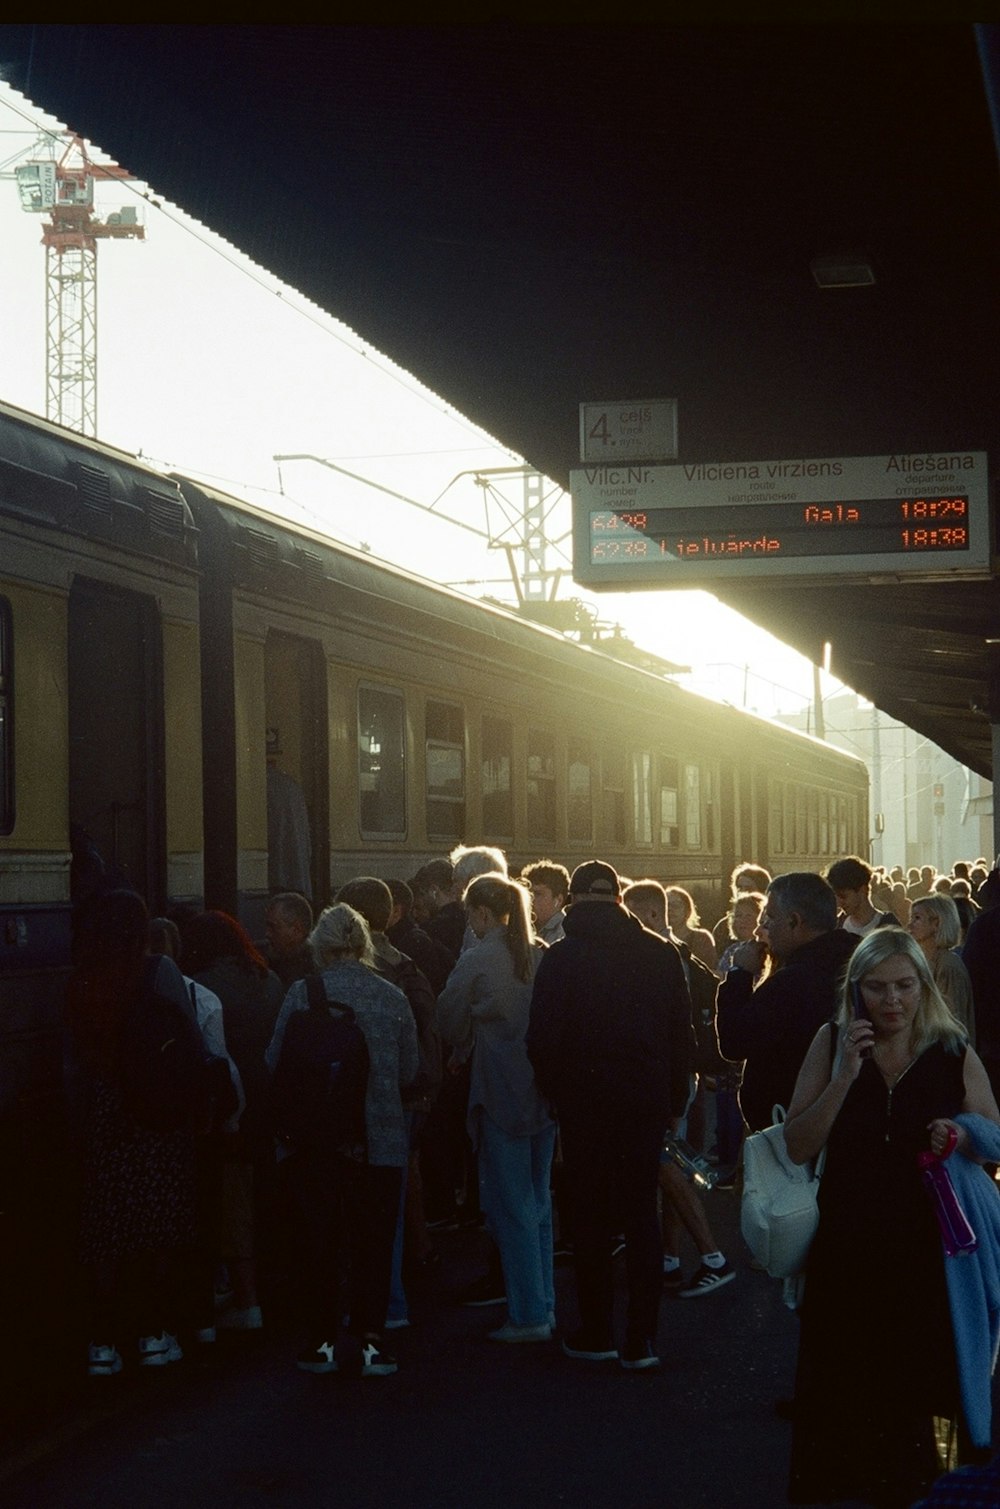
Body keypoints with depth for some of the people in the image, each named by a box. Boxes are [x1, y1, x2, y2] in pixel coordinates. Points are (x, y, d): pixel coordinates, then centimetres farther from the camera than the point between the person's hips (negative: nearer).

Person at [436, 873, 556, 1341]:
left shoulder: (476, 961, -12)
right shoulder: (542, 956, 2)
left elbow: (451, 1026, -1)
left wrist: (471, 1043, 19)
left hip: (502, 1093, -6)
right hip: (545, 1089, 6)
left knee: (511, 1206, 0)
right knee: (538, 1201, 16)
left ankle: (529, 1315, 2)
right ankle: (545, 1303, 21)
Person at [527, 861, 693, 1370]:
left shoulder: (561, 958, -10)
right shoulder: (661, 954, -1)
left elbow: (542, 1041, -10)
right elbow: (682, 1033, 2)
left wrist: (556, 1093, 6)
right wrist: (675, 1097, 10)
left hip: (585, 1103, -2)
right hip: (647, 1099, 2)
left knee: (591, 1217, 9)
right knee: (641, 1213, 8)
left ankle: (596, 1333, 15)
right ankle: (641, 1339, 7)